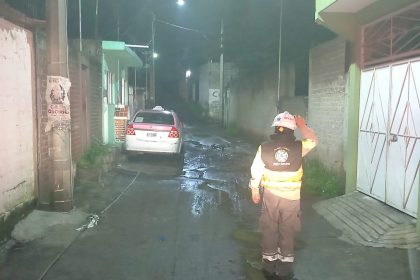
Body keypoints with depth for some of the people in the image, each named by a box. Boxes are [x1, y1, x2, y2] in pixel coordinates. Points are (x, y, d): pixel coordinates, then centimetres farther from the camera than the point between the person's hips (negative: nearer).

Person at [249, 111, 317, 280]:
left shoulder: (264, 147, -9)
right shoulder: (298, 147, -11)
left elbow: (256, 171, -3)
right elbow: (313, 140, 9)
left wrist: (254, 190, 9)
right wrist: (302, 125, 12)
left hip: (270, 195, 0)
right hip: (292, 197, 0)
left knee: (269, 230, 12)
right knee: (287, 232, 11)